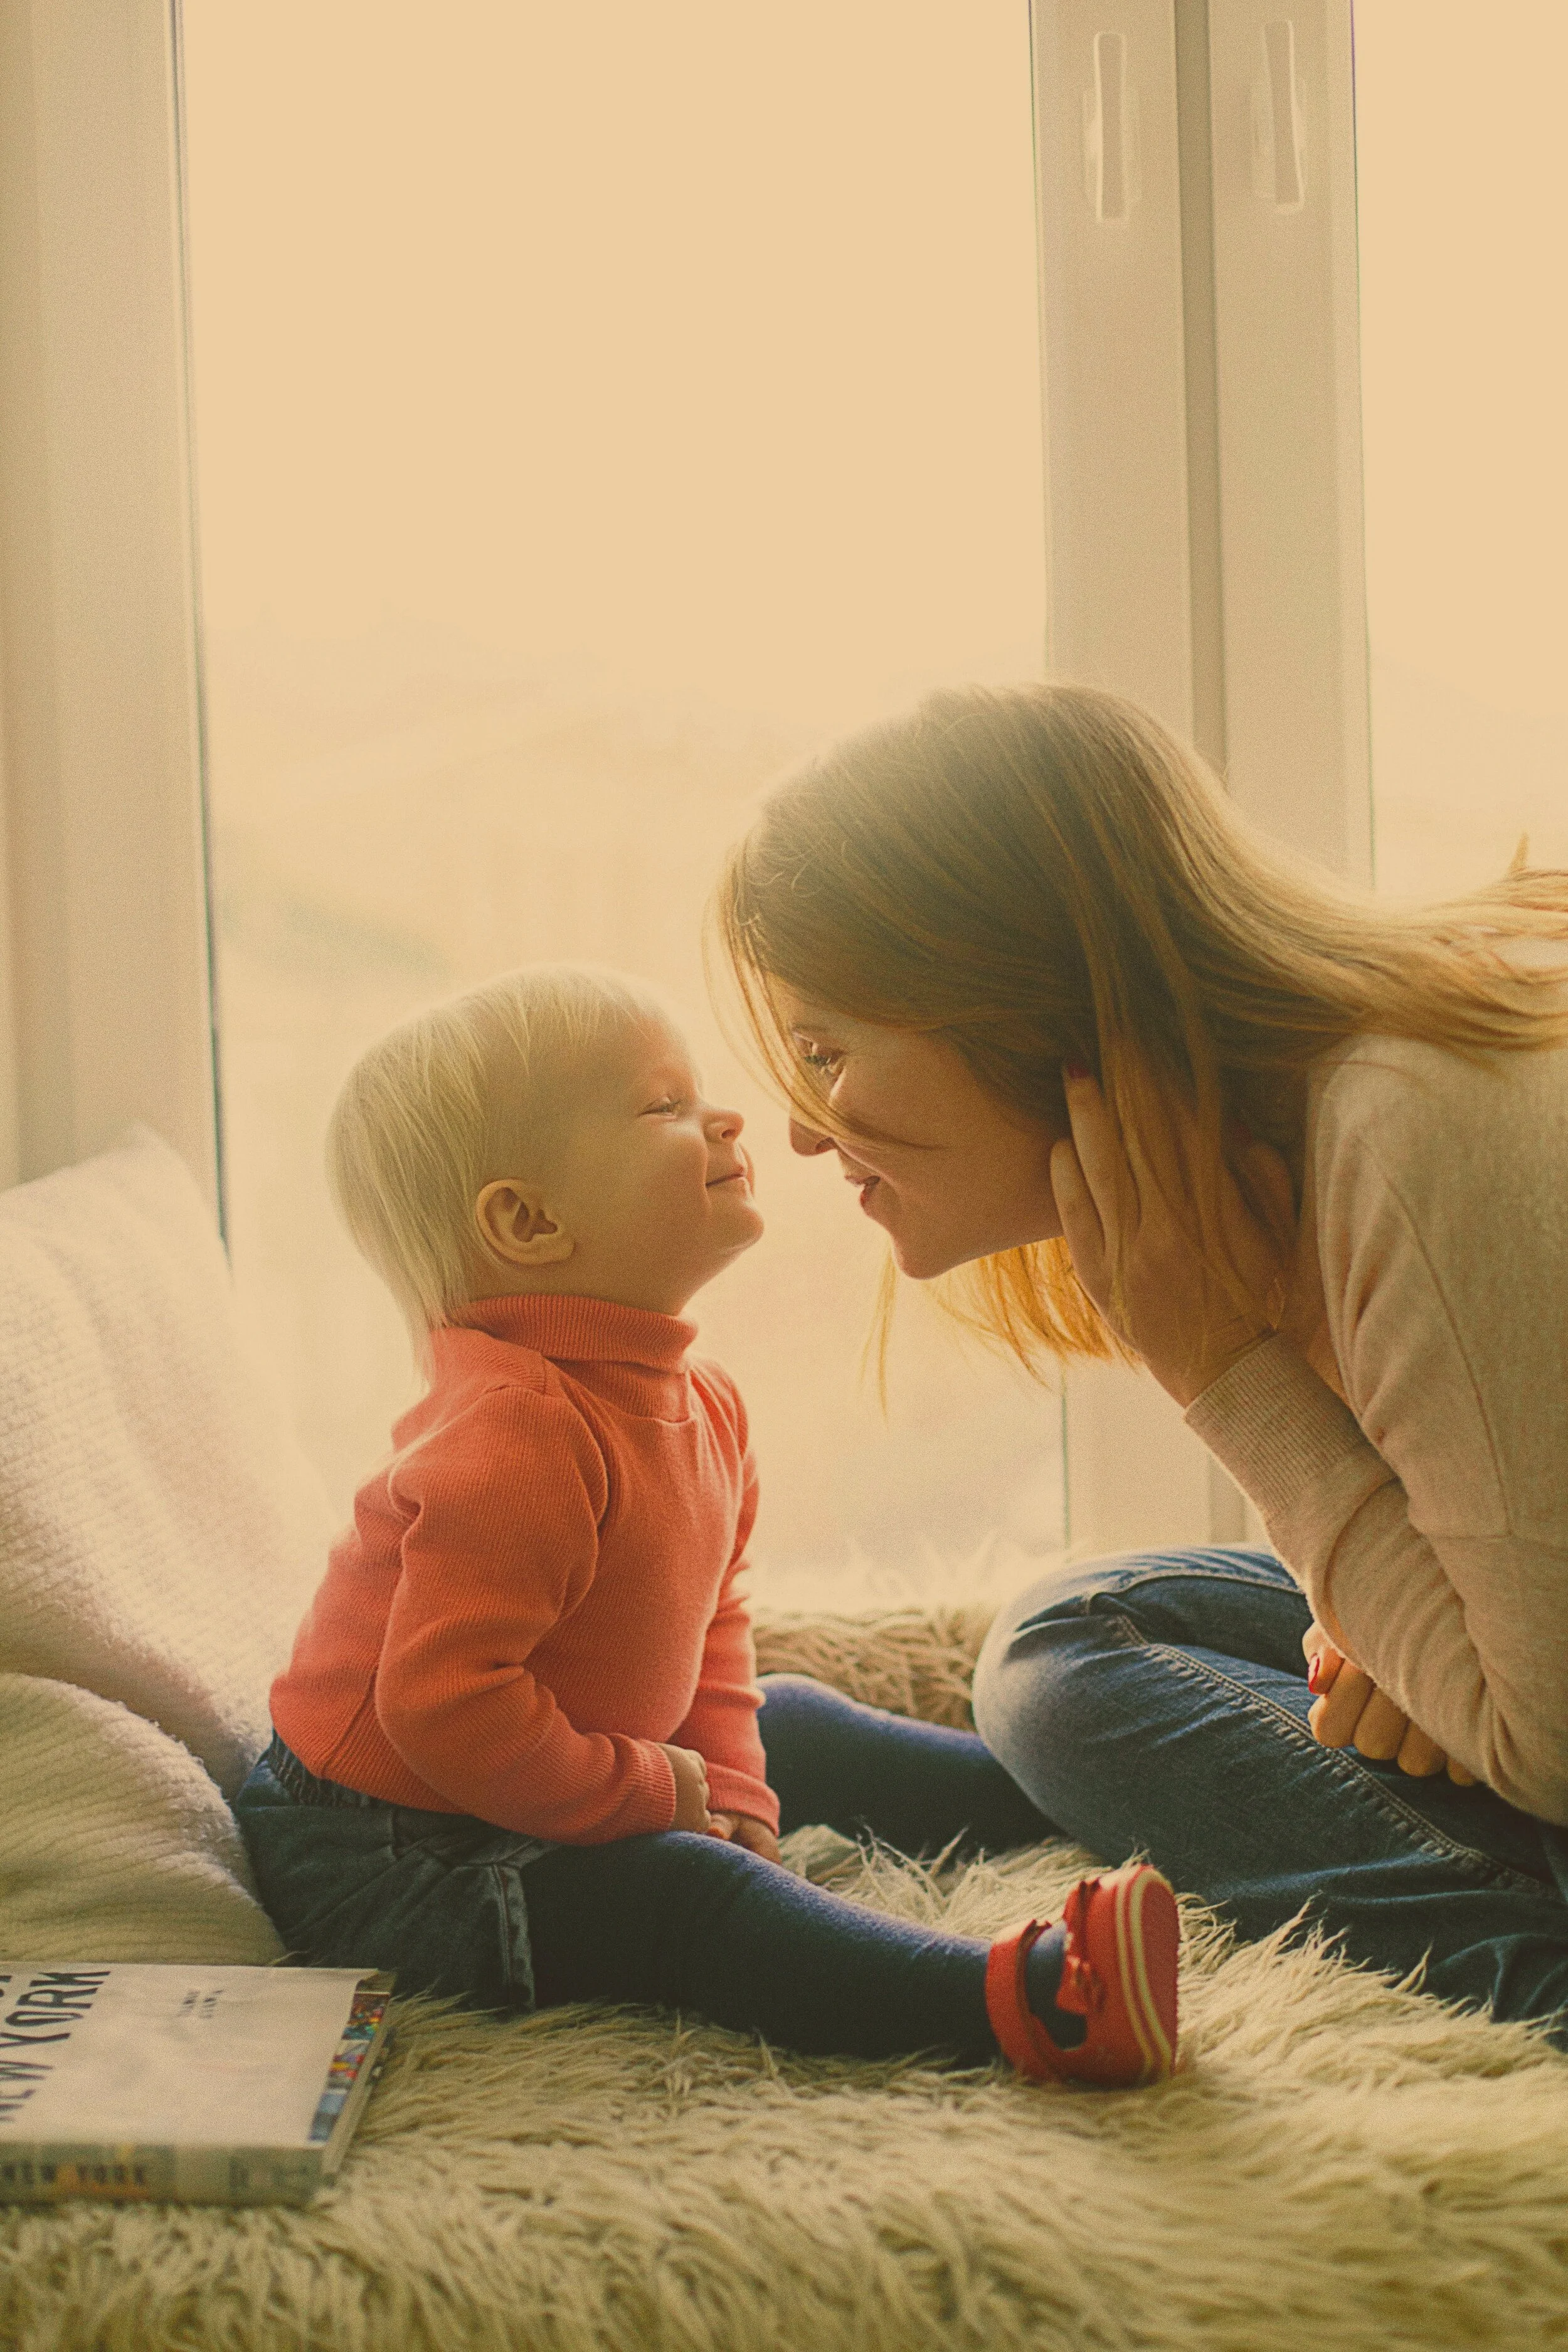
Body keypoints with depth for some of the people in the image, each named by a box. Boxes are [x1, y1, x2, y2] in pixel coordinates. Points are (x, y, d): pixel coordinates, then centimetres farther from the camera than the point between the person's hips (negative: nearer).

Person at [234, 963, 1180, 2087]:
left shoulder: (701, 1404, 2)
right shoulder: (516, 1434, -31)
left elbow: (711, 1618, 14)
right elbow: (442, 1705, -35)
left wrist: (729, 1789, 0)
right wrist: (657, 1794, -24)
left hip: (531, 1792, 11)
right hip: (395, 1857, -11)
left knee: (790, 1724, 20)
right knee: (685, 1891, -30)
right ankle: (1027, 2002, -47)